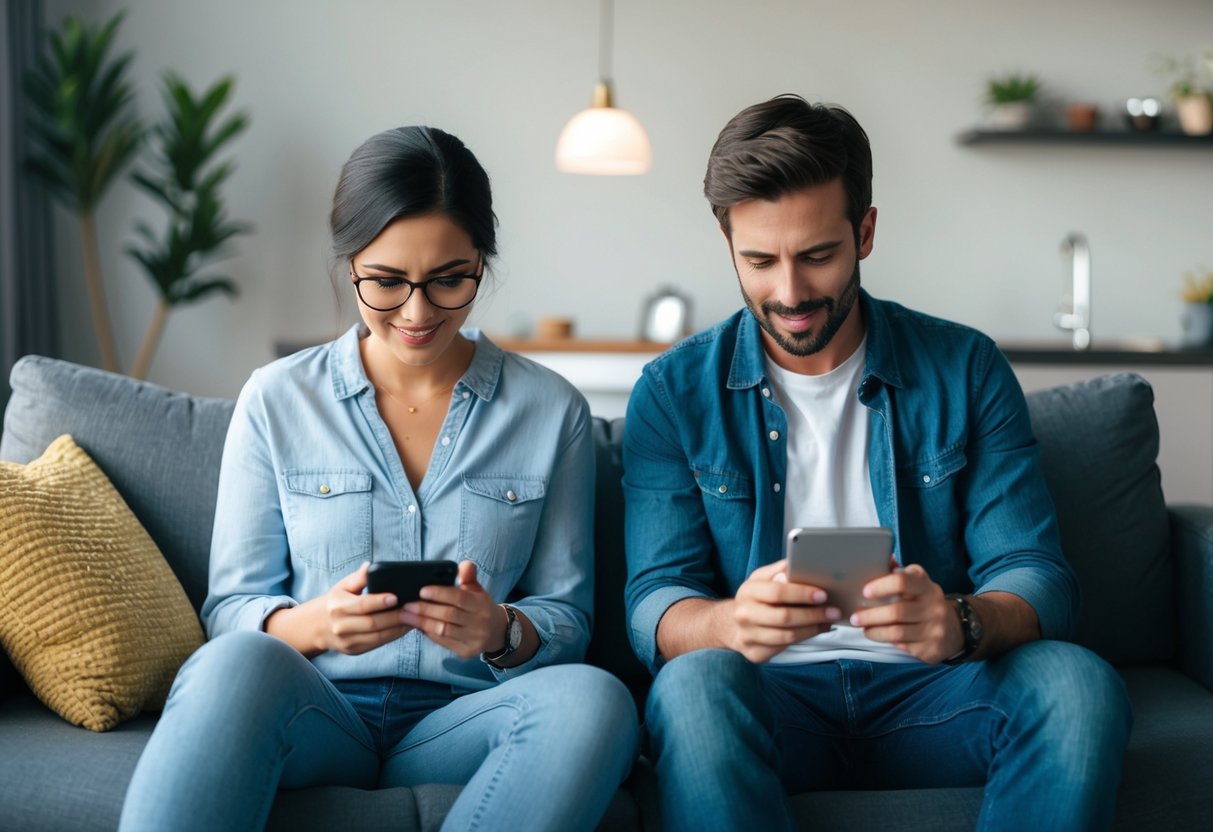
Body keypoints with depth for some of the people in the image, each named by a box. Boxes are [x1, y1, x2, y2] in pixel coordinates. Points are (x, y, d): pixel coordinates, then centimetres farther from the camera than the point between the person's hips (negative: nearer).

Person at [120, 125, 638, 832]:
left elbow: (567, 622, 10)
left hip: (460, 721, 2)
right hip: (315, 713, -1)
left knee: (593, 699, -33)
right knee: (242, 662, -37)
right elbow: (231, 609, 6)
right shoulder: (276, 401, 8)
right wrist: (313, 623, -17)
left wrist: (503, 634, -14)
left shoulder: (551, 410, 9)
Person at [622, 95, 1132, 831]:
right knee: (694, 684, -36)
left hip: (926, 692, 2)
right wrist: (729, 624, -28)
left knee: (1079, 683, -29)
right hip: (770, 695, -1)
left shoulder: (966, 370, 5)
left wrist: (963, 624, -26)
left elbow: (1037, 578, -1)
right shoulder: (675, 392, 4)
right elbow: (654, 603, -3)